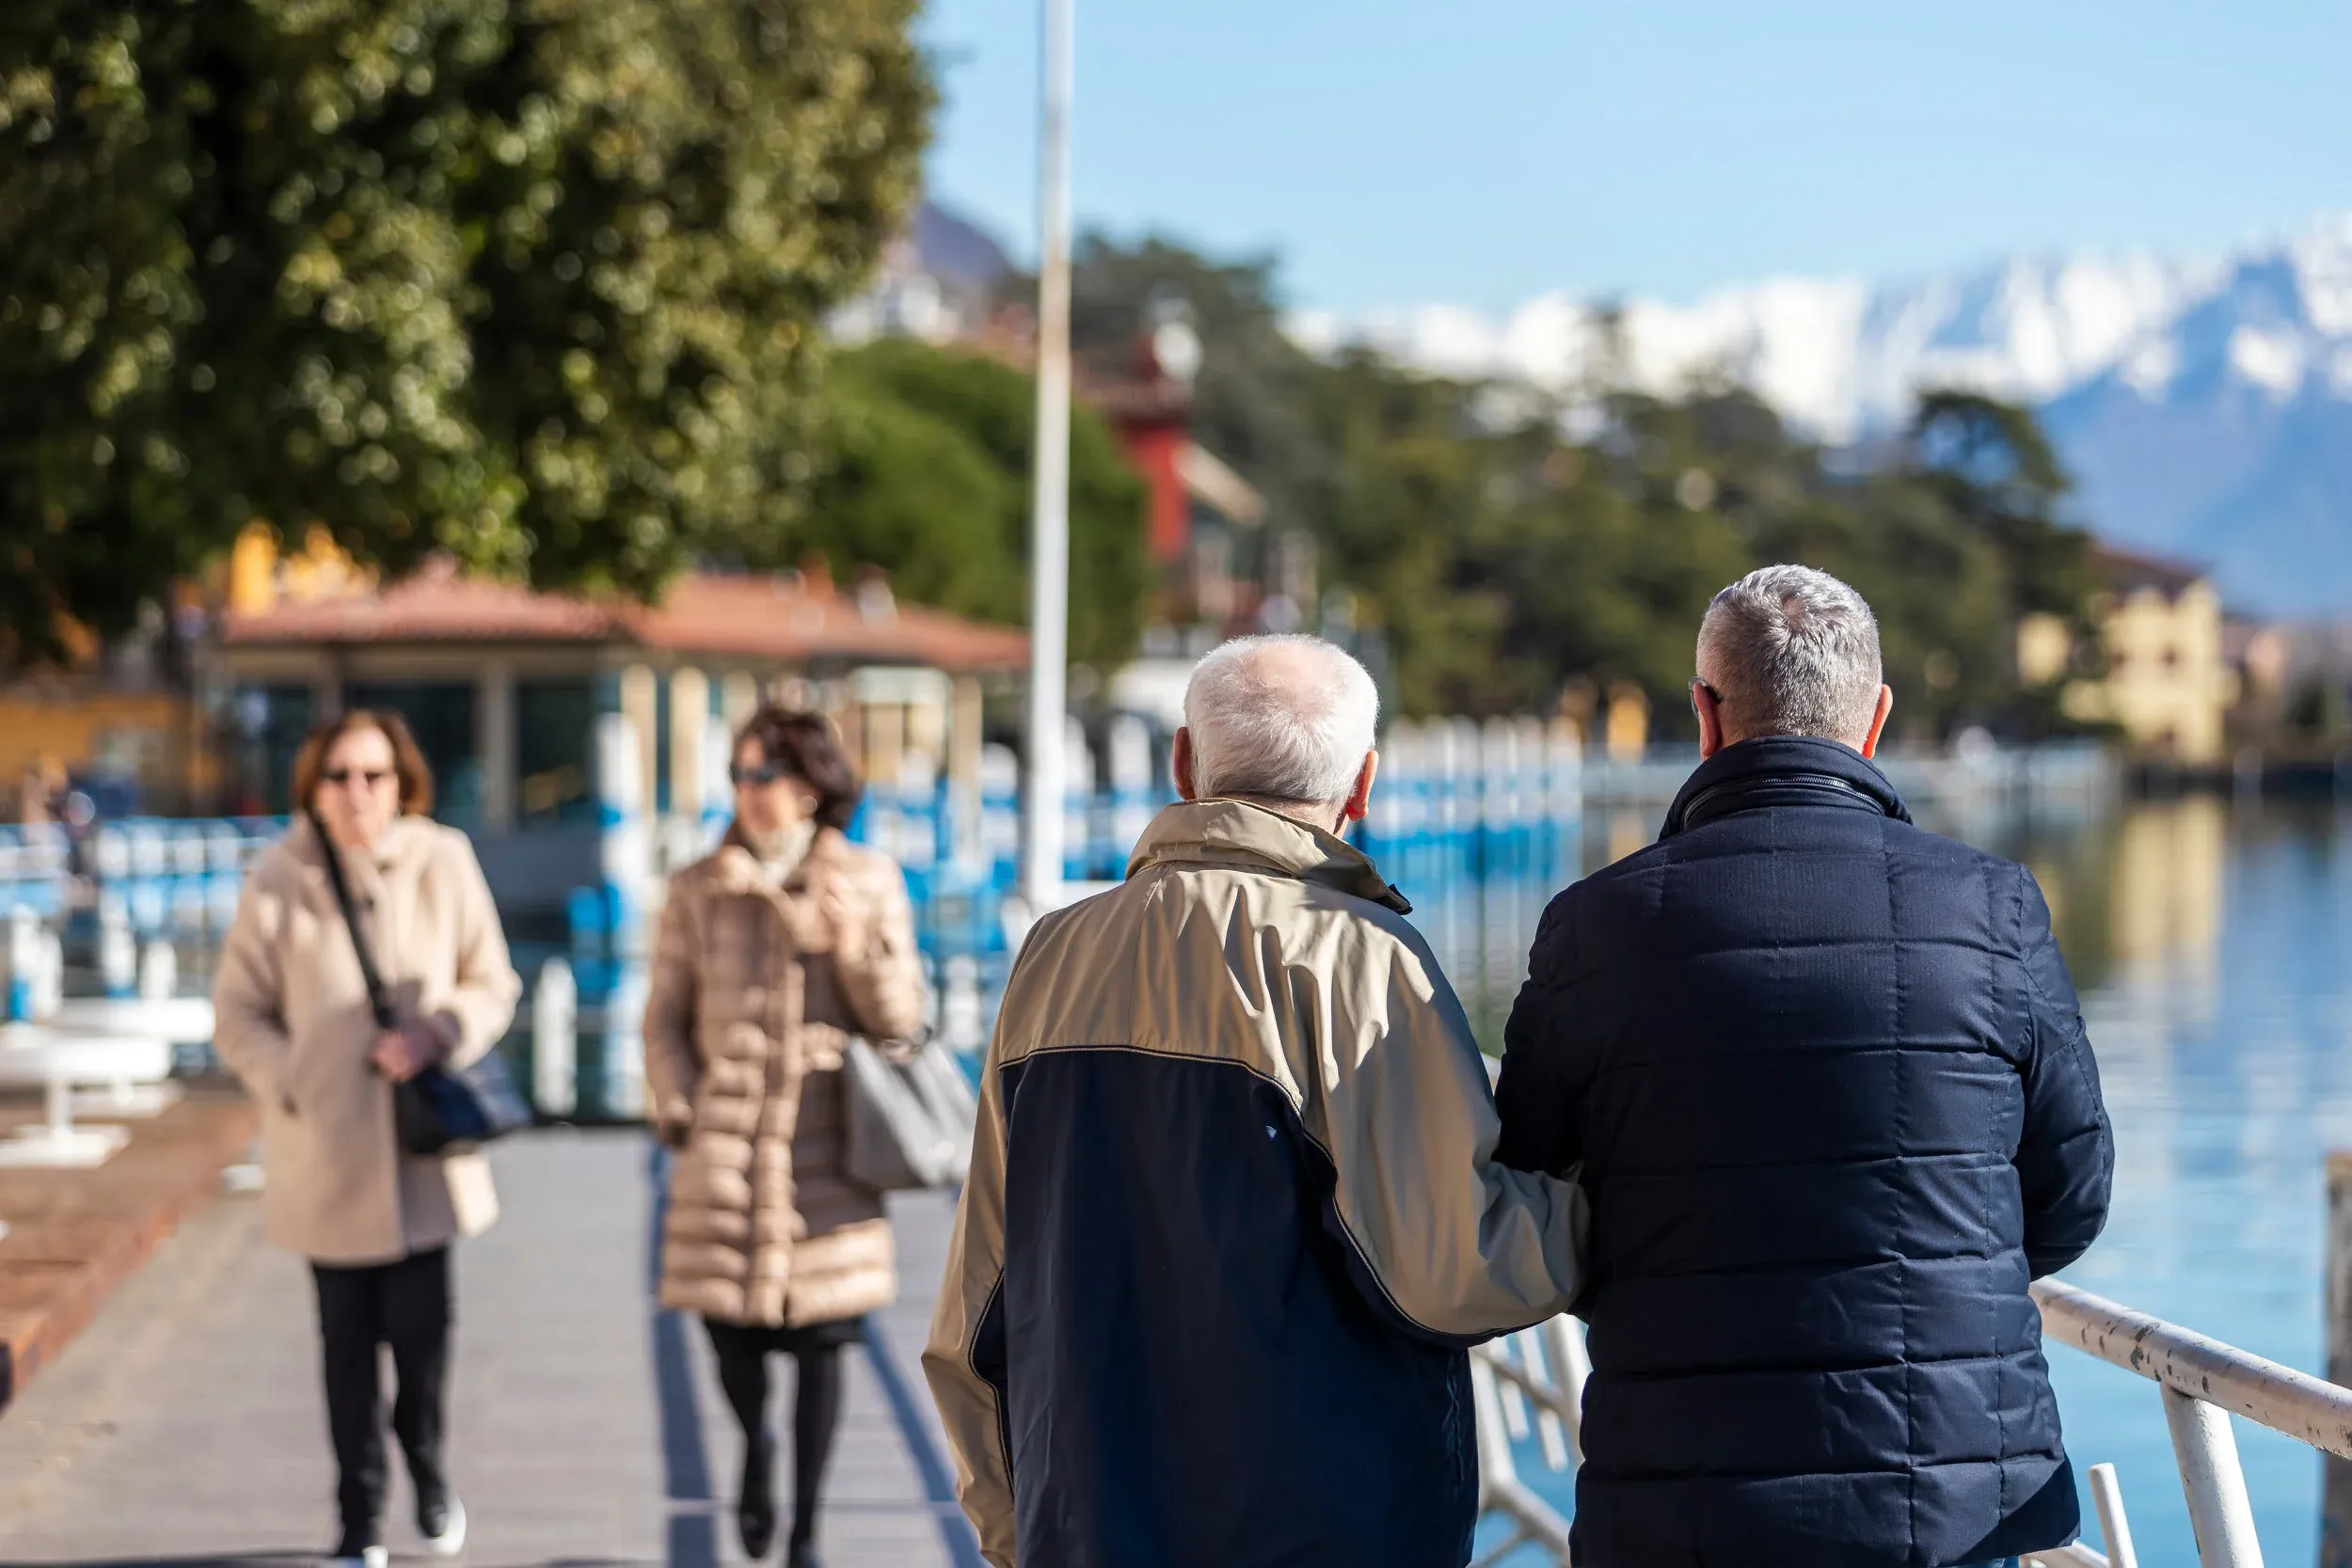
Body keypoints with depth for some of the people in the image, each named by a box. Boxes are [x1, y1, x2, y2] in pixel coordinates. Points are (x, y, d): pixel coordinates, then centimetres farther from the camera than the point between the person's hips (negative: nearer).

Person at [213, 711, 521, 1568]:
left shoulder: (443, 866, -4)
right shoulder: (277, 883, -6)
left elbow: (492, 986, 5)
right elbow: (239, 1013, 2)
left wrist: (437, 1033, -14)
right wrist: (294, 1085, -11)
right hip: (325, 1153, 0)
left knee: (420, 1328, -1)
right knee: (348, 1342, 6)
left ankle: (428, 1472, 29)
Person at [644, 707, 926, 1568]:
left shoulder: (869, 883, 4)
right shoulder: (698, 891, 6)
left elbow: (899, 1019, 4)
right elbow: (665, 1019, 10)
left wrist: (854, 948, -13)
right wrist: (679, 1112, -1)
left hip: (827, 1144, 0)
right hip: (727, 1135, 0)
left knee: (821, 1340, 1)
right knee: (726, 1318, -7)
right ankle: (755, 1440, 28)